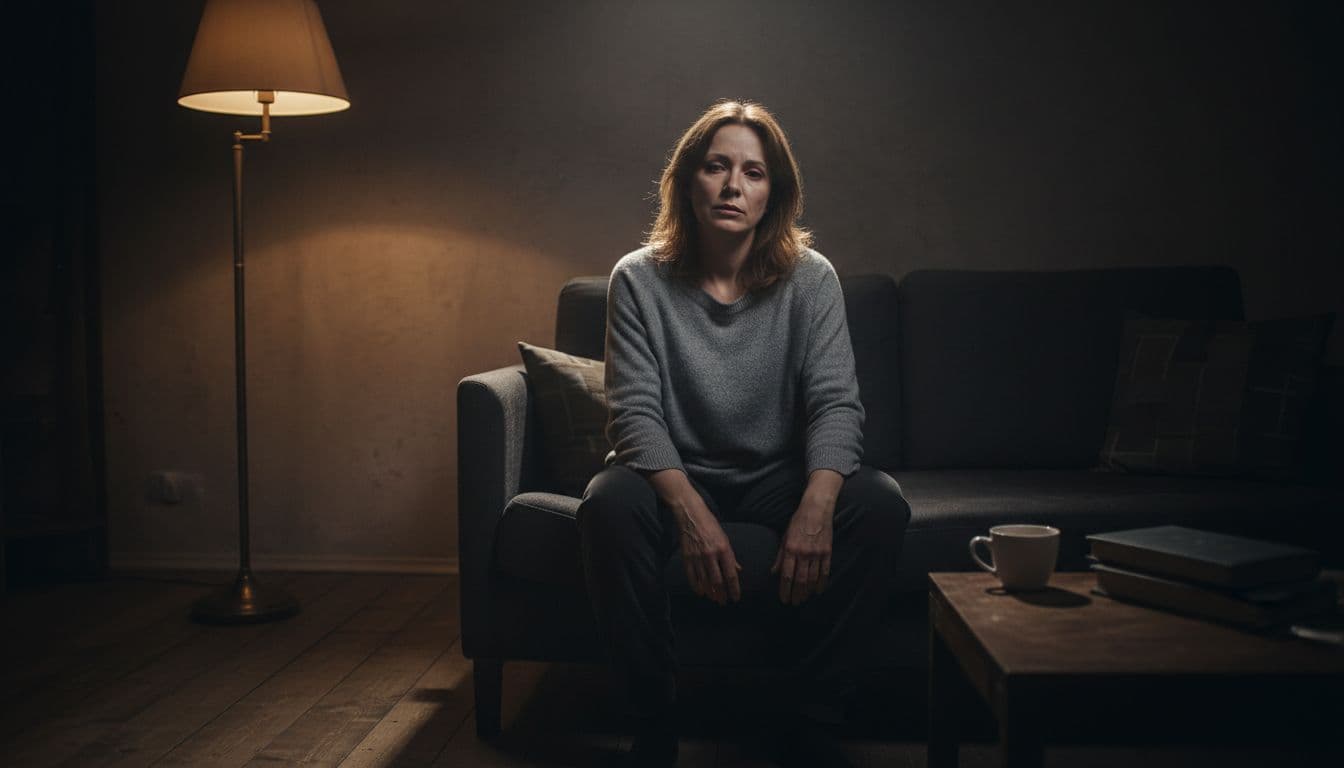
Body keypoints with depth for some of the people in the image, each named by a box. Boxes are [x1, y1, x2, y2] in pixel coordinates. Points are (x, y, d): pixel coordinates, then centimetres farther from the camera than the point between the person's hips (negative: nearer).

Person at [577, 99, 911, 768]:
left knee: (879, 504, -26)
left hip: (780, 479, 1)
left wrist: (816, 505, -34)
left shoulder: (810, 278, -5)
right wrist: (691, 512, -34)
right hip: (676, 476, -1)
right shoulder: (640, 279, -7)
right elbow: (636, 413, -16)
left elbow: (835, 404, -13)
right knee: (609, 503, -33)